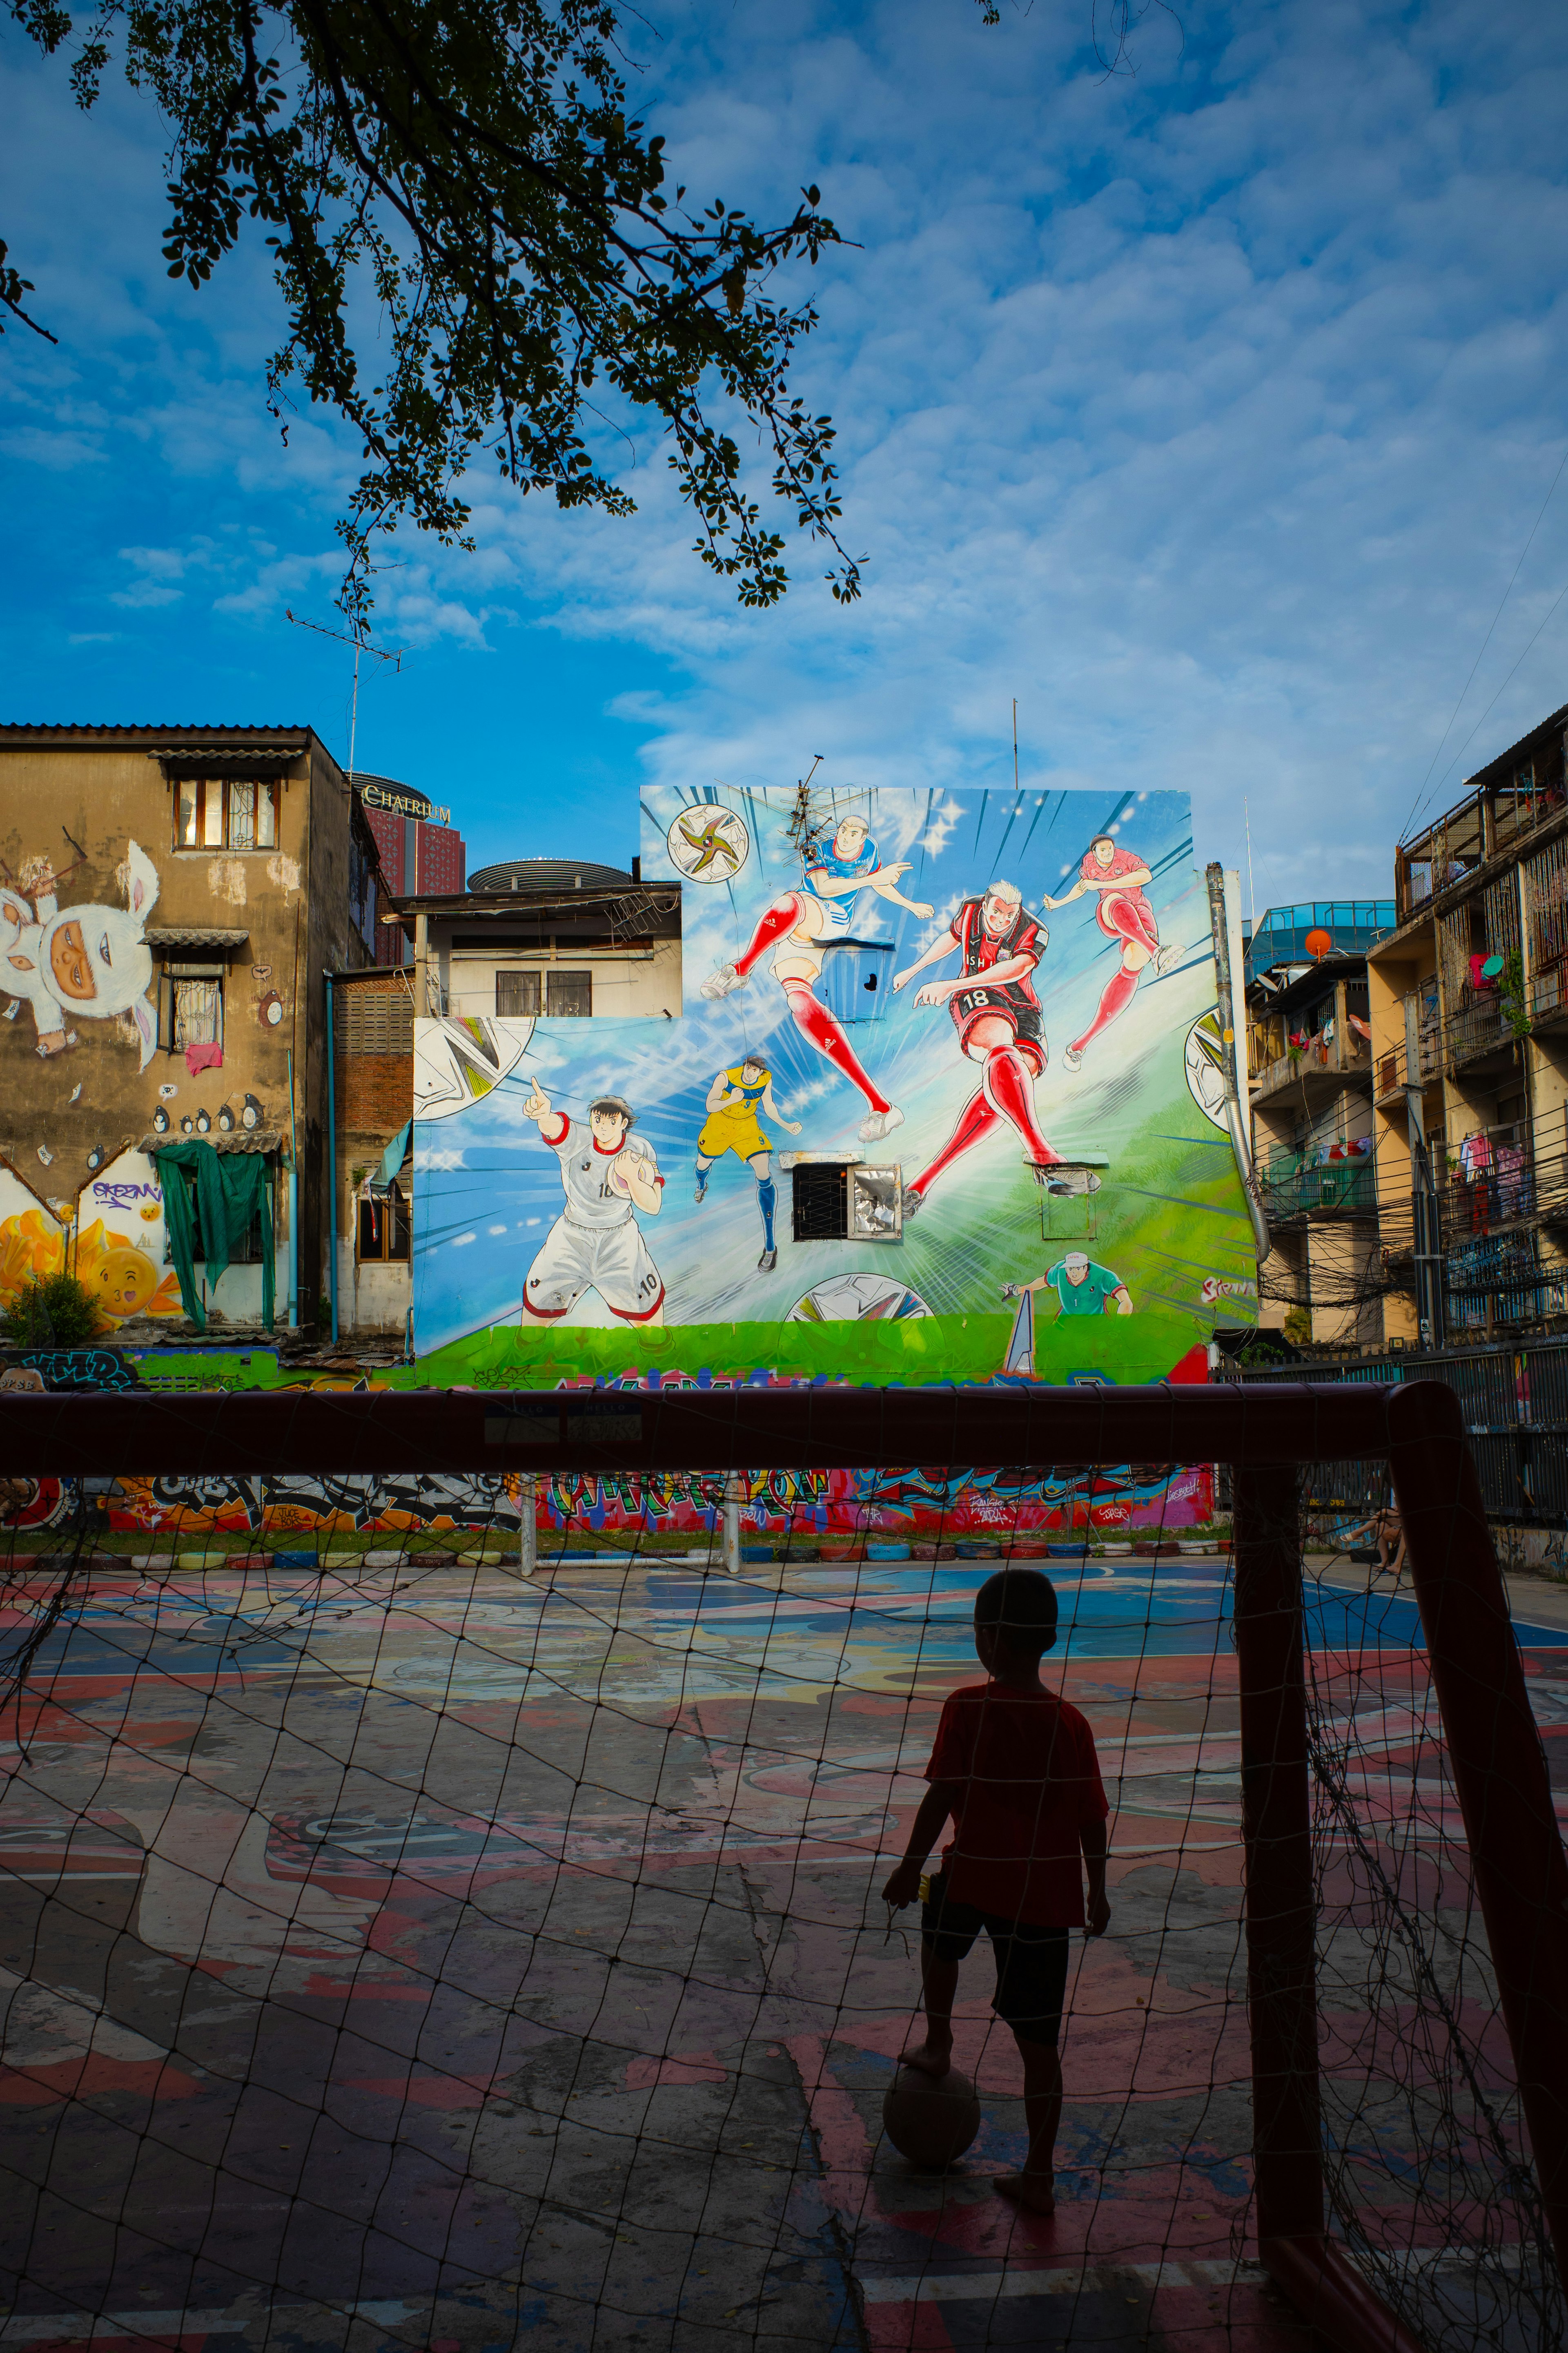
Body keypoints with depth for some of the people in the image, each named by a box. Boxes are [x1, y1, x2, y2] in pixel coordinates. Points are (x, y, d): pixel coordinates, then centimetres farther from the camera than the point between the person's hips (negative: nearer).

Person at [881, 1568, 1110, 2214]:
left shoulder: (967, 1708, -12)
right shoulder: (1071, 1723, -1)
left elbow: (942, 1796, -11)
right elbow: (1092, 1819, 3)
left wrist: (911, 1867, 0)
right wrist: (1097, 1893, 16)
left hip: (975, 1875, -3)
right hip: (1047, 1893, 3)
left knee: (940, 1933, 33)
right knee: (1038, 2040, 9)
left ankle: (937, 2045, 42)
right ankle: (1039, 2176, 15)